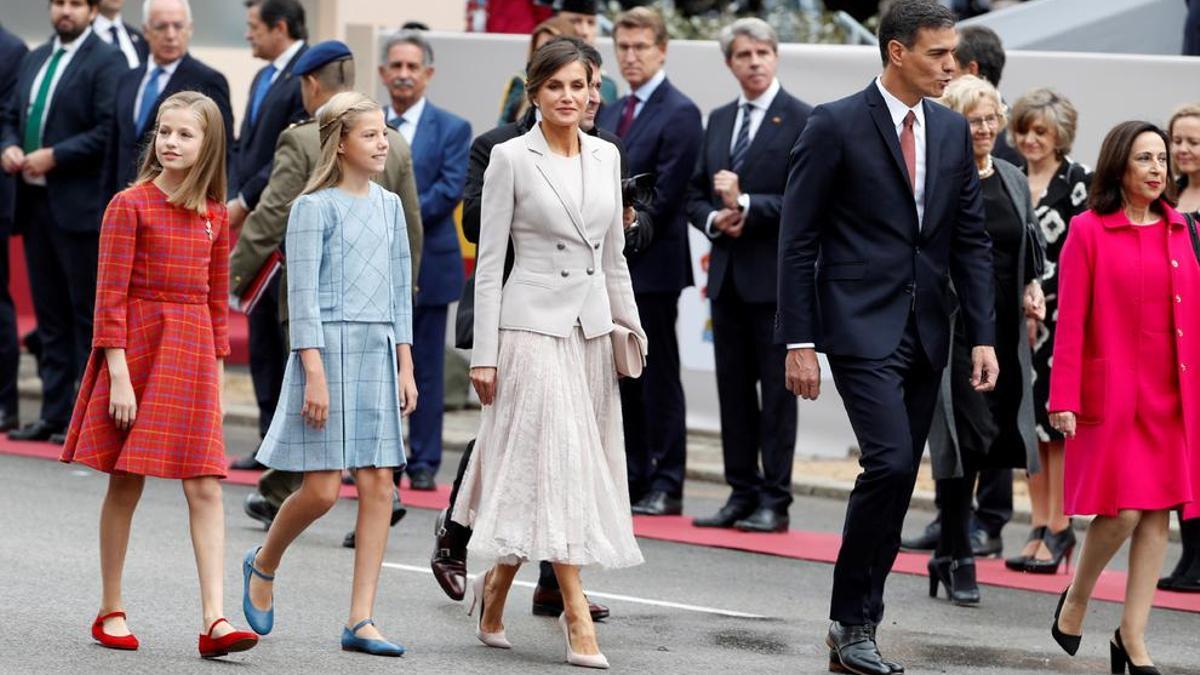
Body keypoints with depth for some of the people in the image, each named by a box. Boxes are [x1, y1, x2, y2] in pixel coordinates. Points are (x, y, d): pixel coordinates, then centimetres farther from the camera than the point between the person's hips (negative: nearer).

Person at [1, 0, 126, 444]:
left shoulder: (106, 62, -8)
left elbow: (110, 132, -17)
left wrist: (54, 156, -17)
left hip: (80, 206, -8)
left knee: (88, 316, -3)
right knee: (50, 315, 11)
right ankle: (55, 413, 15)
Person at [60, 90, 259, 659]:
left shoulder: (214, 215, 9)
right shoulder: (130, 205, -6)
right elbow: (110, 297, -9)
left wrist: (216, 376, 12)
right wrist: (118, 375, -14)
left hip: (193, 354, 4)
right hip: (138, 343, -4)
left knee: (205, 488, -5)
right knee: (125, 484, 4)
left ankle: (215, 619, -10)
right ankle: (111, 611, 16)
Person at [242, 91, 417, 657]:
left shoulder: (389, 206, 13)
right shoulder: (315, 207, -6)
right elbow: (303, 295, -9)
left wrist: (405, 367, 12)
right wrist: (315, 373, -16)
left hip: (378, 355, 6)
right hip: (329, 349, -6)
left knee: (379, 486, -1)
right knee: (322, 489, -7)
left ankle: (361, 620, 1)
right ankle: (263, 564, 22)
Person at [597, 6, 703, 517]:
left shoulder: (679, 114, -8)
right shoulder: (610, 114, 17)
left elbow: (664, 197, -14)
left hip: (651, 267, -7)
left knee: (658, 378, -3)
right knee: (623, 379, 9)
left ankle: (666, 486, 0)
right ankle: (632, 479, 14)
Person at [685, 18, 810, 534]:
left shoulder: (802, 120, -6)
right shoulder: (719, 121, 15)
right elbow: (696, 196, 17)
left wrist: (746, 206, -17)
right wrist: (715, 219, -4)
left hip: (775, 277, -6)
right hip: (728, 273, 7)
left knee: (777, 390, -2)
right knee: (734, 389, 9)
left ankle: (774, 501, 0)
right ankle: (742, 493, 14)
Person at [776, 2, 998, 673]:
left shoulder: (953, 131, 10)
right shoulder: (836, 126, -7)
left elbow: (972, 240, 13)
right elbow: (798, 240, -6)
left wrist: (983, 336, 4)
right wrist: (799, 342, -10)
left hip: (927, 333, 6)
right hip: (863, 328, -6)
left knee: (896, 484, 6)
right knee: (890, 464, -18)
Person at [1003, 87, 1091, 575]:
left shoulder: (1079, 182, -4)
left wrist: (1039, 304, -11)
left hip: (1060, 317, -5)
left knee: (1057, 421, -5)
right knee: (1030, 421, 6)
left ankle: (1059, 529, 0)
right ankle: (1040, 528, 12)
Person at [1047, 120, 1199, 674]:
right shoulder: (1089, 231, -3)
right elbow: (1070, 320, -5)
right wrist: (1064, 398, -10)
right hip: (1111, 393, -4)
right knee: (1123, 510, -10)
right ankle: (1076, 598, 16)